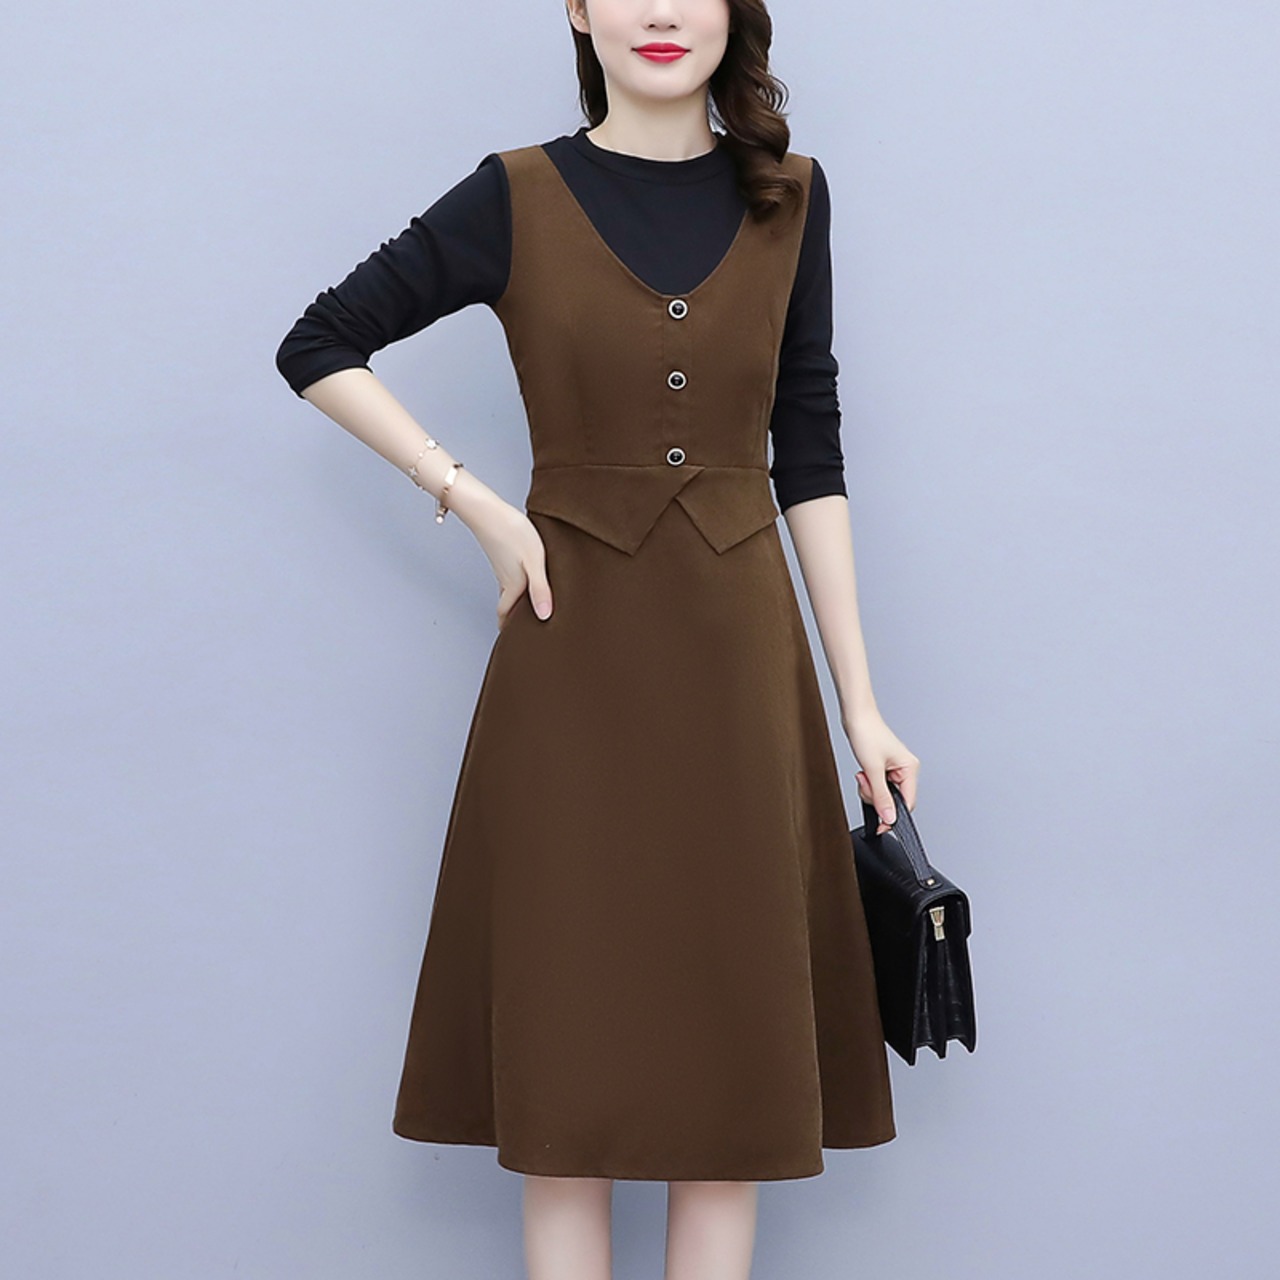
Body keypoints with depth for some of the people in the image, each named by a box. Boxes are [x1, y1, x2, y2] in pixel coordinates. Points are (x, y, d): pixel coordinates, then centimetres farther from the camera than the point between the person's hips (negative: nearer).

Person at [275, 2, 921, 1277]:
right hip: (574, 653, -2)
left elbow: (809, 455, 7)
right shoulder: (518, 198, -1)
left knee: (735, 1040, 5)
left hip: (739, 652, 2)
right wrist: (476, 502, -5)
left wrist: (860, 703, 5)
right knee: (570, 1044, 2)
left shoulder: (789, 198, 6)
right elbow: (317, 349, 5)